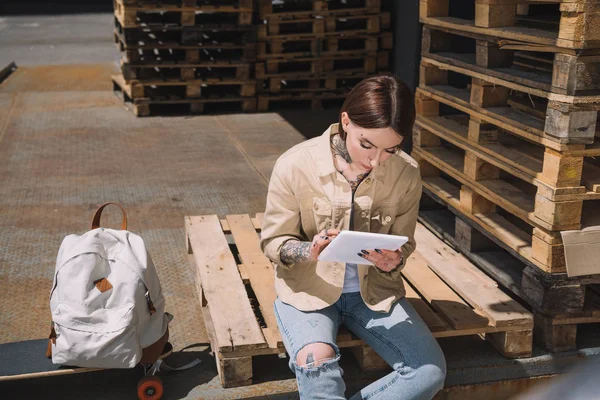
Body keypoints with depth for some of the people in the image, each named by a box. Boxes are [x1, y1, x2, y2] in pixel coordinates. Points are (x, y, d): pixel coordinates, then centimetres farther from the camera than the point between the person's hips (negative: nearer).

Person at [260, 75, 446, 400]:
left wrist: (393, 262, -20)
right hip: (308, 290, -3)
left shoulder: (406, 174, -8)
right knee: (317, 364, -34)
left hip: (374, 291, 3)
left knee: (430, 371, -17)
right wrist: (309, 251, -28)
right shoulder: (295, 165, -16)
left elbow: (404, 244, 5)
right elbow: (273, 241, -6)